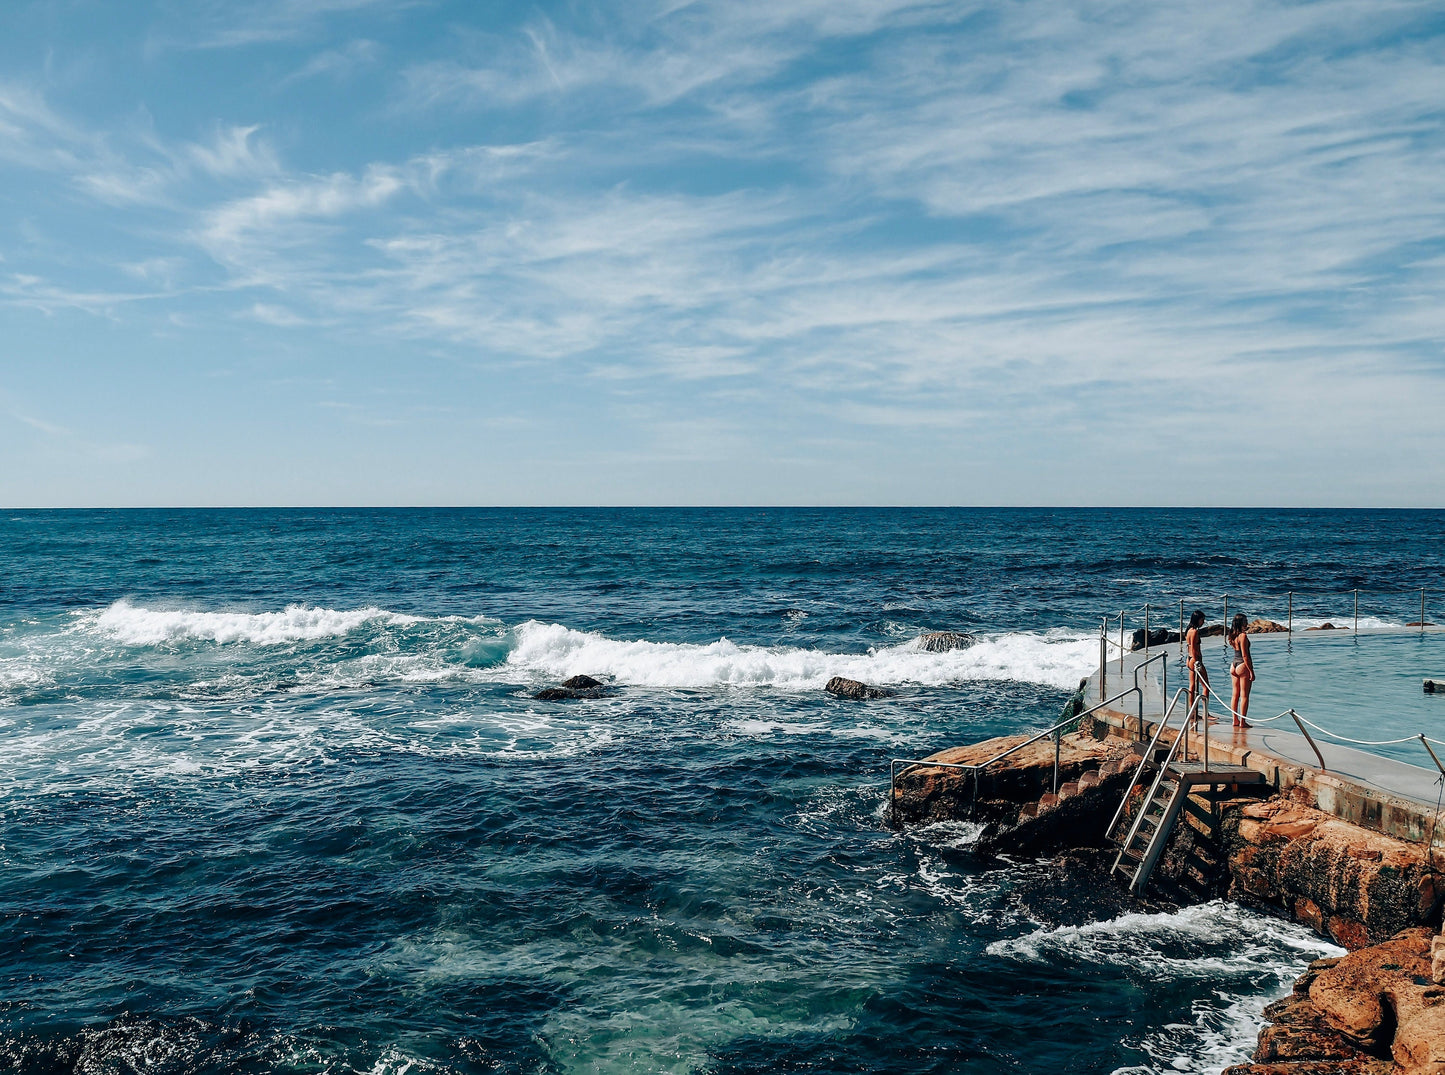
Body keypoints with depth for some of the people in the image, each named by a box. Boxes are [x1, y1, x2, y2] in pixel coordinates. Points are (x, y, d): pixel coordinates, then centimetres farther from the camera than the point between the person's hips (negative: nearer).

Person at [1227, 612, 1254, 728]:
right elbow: (1245, 655, -18)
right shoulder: (1243, 636, -16)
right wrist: (1251, 671, -15)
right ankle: (1242, 722, 1)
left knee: (1235, 694, 13)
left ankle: (1235, 720, 17)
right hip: (1243, 666, -8)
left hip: (1234, 665, 8)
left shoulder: (1232, 636, 7)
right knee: (1244, 695, -1)